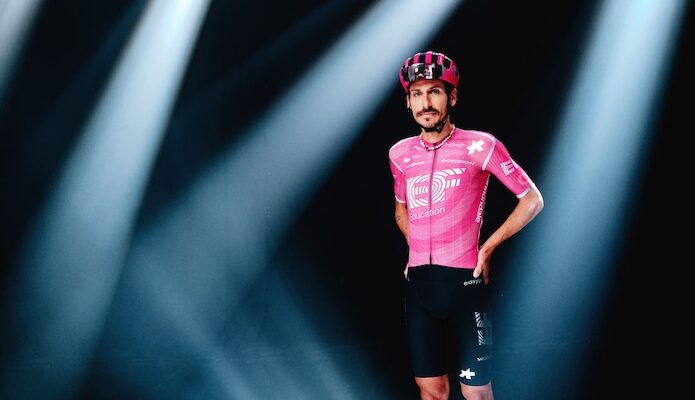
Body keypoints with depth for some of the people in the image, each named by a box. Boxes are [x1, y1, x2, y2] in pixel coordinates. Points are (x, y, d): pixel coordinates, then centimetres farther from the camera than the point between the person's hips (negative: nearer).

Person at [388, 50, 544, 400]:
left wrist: (487, 249, -3)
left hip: (464, 281, -4)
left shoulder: (479, 146, -6)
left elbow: (532, 200, -1)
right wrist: (416, 249, 12)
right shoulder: (400, 154, 8)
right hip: (418, 283, 4)